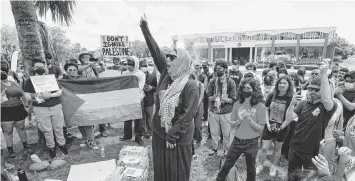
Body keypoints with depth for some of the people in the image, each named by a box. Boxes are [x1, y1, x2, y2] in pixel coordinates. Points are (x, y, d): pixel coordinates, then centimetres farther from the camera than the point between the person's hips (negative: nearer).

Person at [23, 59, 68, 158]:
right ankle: (51, 147, 22)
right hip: (40, 109, 0)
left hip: (56, 106, 1)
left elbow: (60, 92, 1)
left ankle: (62, 144, 23)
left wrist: (50, 95, -15)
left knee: (58, 127, 6)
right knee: (47, 130, 5)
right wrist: (34, 96, -14)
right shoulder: (30, 81, 6)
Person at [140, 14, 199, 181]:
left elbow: (188, 115, -20)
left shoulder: (190, 86, -19)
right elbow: (155, 52, -4)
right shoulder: (166, 75, -2)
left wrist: (173, 135, -18)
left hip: (177, 139, -5)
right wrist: (145, 28, -3)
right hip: (159, 134, 6)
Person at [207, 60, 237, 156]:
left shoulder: (230, 82, -5)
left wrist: (225, 99, -25)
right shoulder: (212, 81, 1)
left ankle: (226, 150, 31)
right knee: (214, 132, 11)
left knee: (226, 133, 9)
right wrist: (213, 97, -20)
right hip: (213, 111, 2)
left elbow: (233, 99, -6)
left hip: (226, 112, -2)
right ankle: (214, 149, 32)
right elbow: (208, 96, 3)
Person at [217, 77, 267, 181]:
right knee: (226, 165, 14)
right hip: (237, 141, 3)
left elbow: (260, 129, -12)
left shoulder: (260, 106, -12)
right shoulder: (237, 104, -3)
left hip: (251, 143, -2)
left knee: (250, 169, 18)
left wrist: (248, 118, -26)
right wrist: (238, 120, -19)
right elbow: (231, 124, 1)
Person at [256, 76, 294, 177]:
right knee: (264, 148, 3)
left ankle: (273, 167, 40)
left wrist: (281, 127, -19)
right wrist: (267, 123, -7)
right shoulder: (271, 96, -5)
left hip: (282, 127, -1)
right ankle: (260, 166, 26)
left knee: (277, 148, 18)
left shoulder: (290, 99, -12)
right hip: (269, 126, 1)